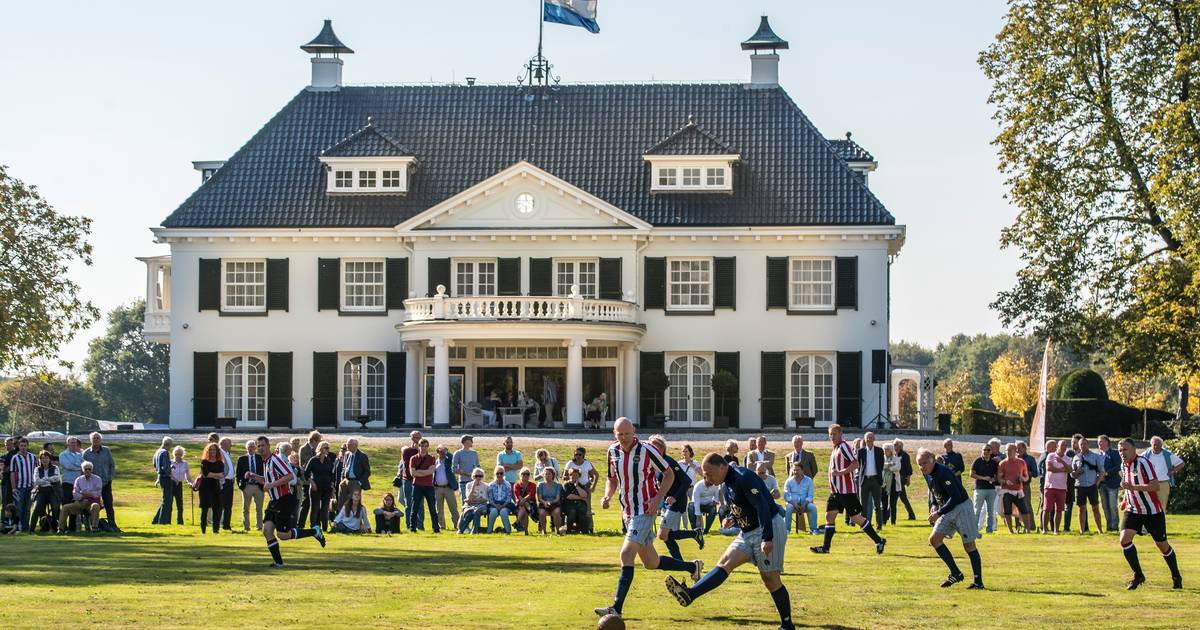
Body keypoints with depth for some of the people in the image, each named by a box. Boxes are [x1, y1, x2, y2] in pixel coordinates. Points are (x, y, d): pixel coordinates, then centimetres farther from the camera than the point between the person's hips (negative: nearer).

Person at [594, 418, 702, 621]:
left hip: (644, 511, -7)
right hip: (627, 513, 7)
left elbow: (669, 474, -5)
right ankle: (692, 567, 37)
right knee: (651, 563, 14)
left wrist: (658, 497, -17)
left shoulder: (646, 450, -14)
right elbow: (612, 479, 17)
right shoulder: (613, 451, 3)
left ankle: (616, 608, -21)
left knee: (626, 554, -20)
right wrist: (607, 497, -3)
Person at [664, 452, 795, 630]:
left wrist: (767, 538, -32)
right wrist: (731, 519, 8)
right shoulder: (726, 484, 10)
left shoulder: (744, 478, -20)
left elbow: (762, 507, -27)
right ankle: (689, 594, -25)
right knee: (725, 562, -9)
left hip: (770, 528, -9)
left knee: (770, 578, -6)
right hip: (748, 532, 9)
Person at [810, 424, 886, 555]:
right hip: (836, 490, 9)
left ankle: (879, 541, 7)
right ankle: (825, 547, 4)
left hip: (846, 490, -9)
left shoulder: (844, 446, -13)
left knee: (857, 518, -3)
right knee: (829, 516, 2)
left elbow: (855, 464, -22)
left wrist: (839, 473, -26)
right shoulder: (835, 448, 16)